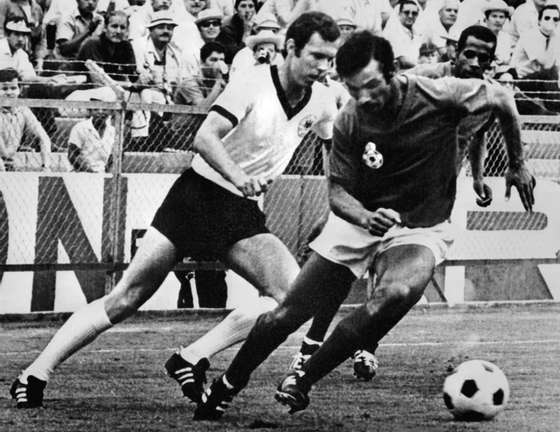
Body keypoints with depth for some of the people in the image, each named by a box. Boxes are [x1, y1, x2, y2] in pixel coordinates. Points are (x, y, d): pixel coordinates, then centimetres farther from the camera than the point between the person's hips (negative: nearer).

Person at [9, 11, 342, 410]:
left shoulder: (321, 100, 1)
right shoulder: (254, 86, -17)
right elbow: (205, 137, -27)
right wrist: (237, 176, -40)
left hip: (242, 213, 6)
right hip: (199, 194, -6)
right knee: (127, 297, -8)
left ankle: (193, 359, -15)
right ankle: (35, 374, -2)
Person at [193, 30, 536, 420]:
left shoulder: (437, 96, -20)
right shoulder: (349, 123, -14)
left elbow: (501, 98, -3)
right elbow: (337, 190, -6)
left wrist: (518, 165, 6)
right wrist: (365, 217, -29)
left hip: (420, 229, -2)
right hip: (359, 219, 2)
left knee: (396, 294, -35)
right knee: (286, 316, -2)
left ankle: (302, 382, -21)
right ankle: (224, 389, 24)